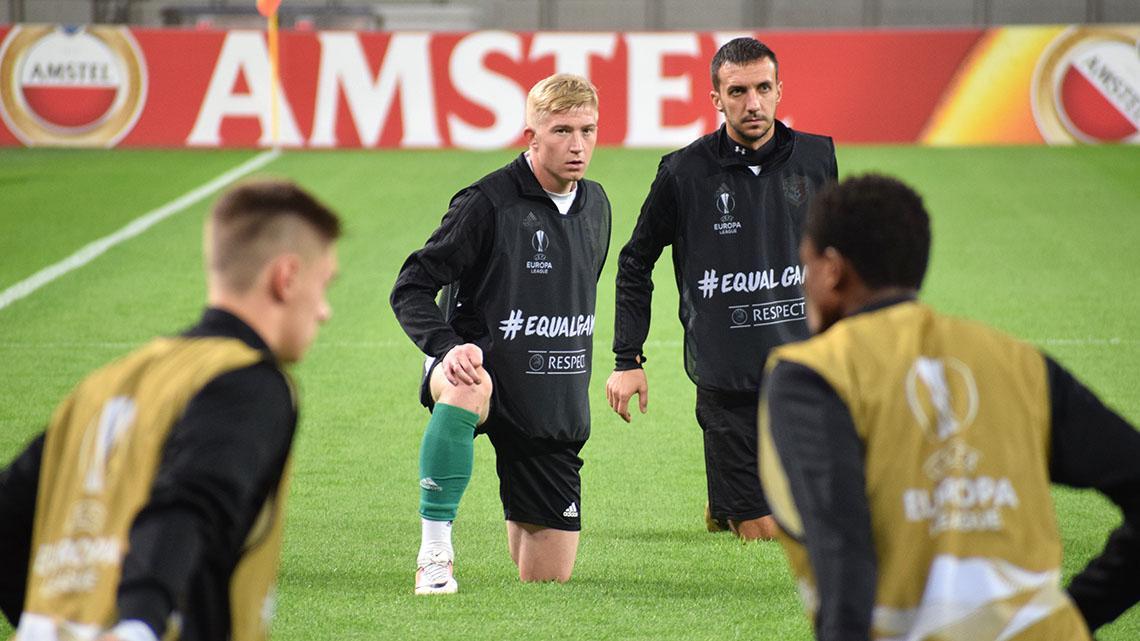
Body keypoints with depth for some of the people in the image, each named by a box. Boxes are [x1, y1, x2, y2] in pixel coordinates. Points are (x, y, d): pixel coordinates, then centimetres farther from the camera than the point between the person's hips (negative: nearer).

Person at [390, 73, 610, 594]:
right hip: (480, 370, -5)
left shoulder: (595, 205, 9)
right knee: (466, 389, -45)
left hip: (555, 409, 5)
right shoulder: (488, 203, -12)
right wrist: (446, 347, -30)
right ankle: (434, 555, -32)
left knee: (549, 579, 5)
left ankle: (519, 522, 43)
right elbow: (410, 288, -12)